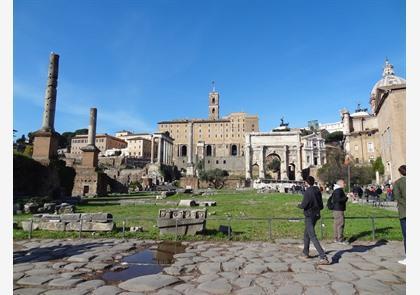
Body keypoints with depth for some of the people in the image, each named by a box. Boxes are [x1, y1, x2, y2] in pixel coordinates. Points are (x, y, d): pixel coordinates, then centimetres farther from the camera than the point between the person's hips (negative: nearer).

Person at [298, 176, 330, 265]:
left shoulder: (308, 192, -18)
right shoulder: (318, 191, 5)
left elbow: (303, 205, -19)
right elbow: (321, 206, 8)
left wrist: (299, 205, 3)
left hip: (309, 216, -9)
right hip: (316, 215, 9)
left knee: (313, 237, -8)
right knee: (306, 235, 23)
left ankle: (323, 257, -14)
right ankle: (305, 253, 35)